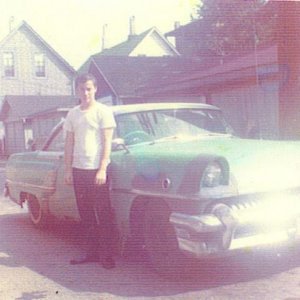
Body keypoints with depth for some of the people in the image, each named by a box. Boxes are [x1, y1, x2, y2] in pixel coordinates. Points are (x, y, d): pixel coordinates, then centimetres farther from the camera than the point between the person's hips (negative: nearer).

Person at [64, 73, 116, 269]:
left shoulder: (103, 111, -3)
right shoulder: (73, 114, 10)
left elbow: (107, 142, -7)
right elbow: (69, 143, 12)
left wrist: (102, 169, -14)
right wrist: (68, 169, 6)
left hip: (97, 169, -5)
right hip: (78, 169, 5)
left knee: (103, 213, -2)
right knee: (86, 214, 10)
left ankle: (107, 254, 6)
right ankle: (93, 251, 20)